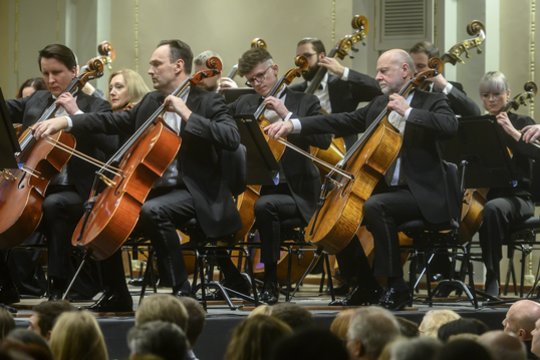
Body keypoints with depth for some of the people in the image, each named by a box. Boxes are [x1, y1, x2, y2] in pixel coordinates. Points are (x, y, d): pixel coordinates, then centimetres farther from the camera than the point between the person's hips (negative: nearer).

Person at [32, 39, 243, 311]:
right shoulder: (150, 103, 14)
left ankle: (181, 290, -26)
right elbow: (111, 122, 10)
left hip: (195, 193, -8)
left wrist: (188, 115, -23)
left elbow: (232, 139, -20)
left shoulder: (208, 103, -5)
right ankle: (116, 294, 8)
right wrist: (65, 121, -2)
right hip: (154, 188, 8)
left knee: (152, 211, -35)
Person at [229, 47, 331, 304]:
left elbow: (324, 140, -12)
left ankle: (271, 283, -26)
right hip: (254, 187, 4)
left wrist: (287, 115, -16)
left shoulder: (305, 102, 3)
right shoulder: (245, 104, 16)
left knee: (264, 205, -36)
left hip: (293, 193, -4)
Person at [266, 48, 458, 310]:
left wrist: (408, 112, -22)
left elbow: (450, 126, -24)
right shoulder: (379, 105, 16)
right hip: (387, 189, 8)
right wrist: (293, 125, 1)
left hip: (423, 195, -8)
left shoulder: (431, 102, -4)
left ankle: (395, 287, -26)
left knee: (374, 206, -32)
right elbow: (342, 122, 11)